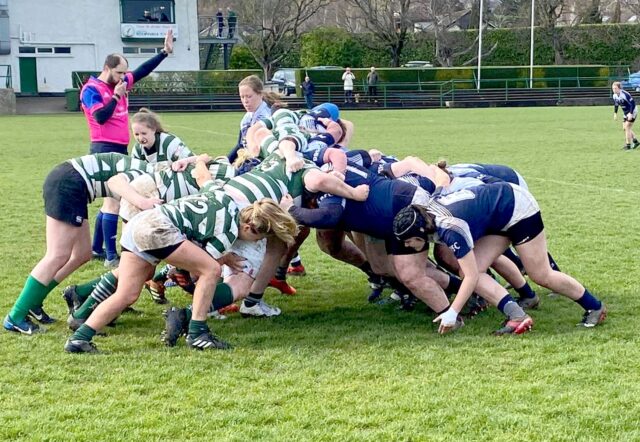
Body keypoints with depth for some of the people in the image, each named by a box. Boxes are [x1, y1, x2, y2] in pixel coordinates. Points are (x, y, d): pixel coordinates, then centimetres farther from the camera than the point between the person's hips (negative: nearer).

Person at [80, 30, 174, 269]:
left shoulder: (121, 83, 10)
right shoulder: (91, 90, -9)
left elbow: (143, 71, 16)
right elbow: (101, 117, -21)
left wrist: (164, 52, 13)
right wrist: (116, 96, -16)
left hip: (120, 148, 9)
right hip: (105, 149, -9)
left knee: (111, 200, 14)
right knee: (114, 200, -12)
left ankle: (96, 248, 24)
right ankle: (111, 256, -11)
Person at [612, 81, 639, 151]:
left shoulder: (625, 94, -28)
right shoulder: (615, 95, -3)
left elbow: (633, 104, -27)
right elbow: (616, 104, 15)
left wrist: (630, 114, -29)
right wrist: (615, 113, 8)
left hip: (632, 112, -9)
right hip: (625, 113, 9)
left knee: (627, 127, -11)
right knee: (625, 128, 8)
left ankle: (628, 145, -3)